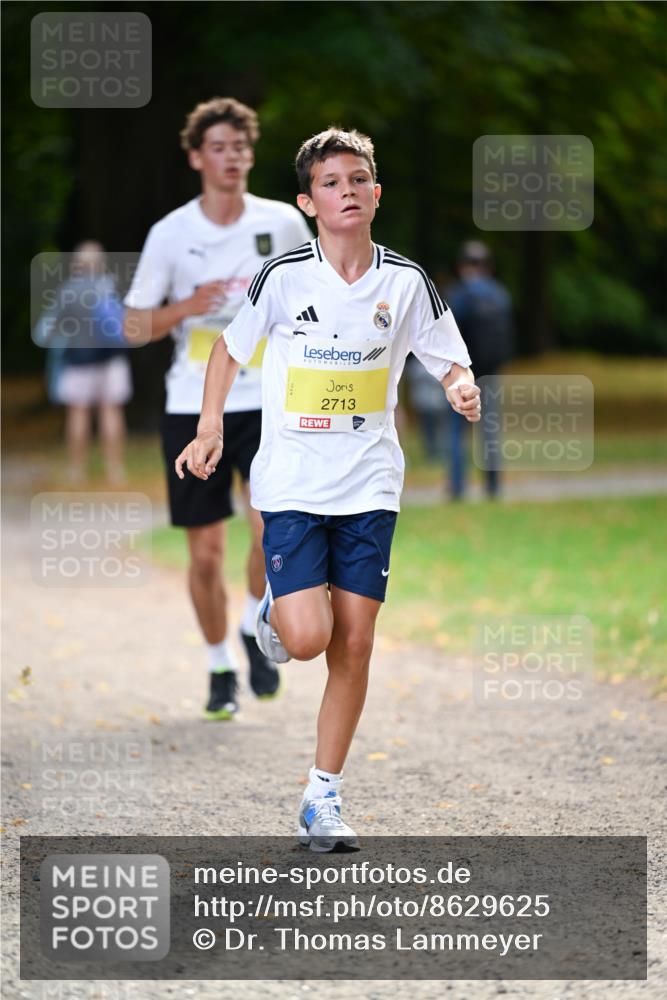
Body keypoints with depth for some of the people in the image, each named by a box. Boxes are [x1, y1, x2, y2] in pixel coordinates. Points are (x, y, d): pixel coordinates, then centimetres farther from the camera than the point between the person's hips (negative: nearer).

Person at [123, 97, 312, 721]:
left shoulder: (283, 224, 0)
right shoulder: (170, 234, -2)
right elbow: (134, 327, 1)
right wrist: (187, 307, -16)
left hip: (267, 403, 0)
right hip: (192, 409, 0)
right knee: (205, 554, 3)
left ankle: (255, 628, 8)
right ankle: (220, 666, 23)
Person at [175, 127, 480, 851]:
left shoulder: (405, 282, -1)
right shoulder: (283, 276, -6)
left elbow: (452, 362, 8)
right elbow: (230, 348, 9)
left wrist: (462, 388, -15)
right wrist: (209, 429, 2)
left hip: (369, 486, 2)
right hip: (291, 484, -2)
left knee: (354, 645, 0)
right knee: (307, 639, -14)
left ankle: (323, 796, 12)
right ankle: (273, 613, 24)